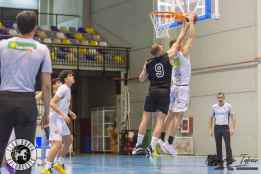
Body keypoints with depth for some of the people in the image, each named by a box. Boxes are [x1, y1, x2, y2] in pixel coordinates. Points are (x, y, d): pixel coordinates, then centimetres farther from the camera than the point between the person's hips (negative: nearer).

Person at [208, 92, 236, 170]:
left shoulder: (228, 106, 0)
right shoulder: (214, 107, 7)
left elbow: (232, 117, 1)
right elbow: (211, 118, 13)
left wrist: (233, 128, -8)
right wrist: (210, 129, 7)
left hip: (225, 127, -3)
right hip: (217, 128, 3)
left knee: (228, 146, -9)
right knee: (218, 146, 4)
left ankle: (229, 163, -7)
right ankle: (220, 164, 10)